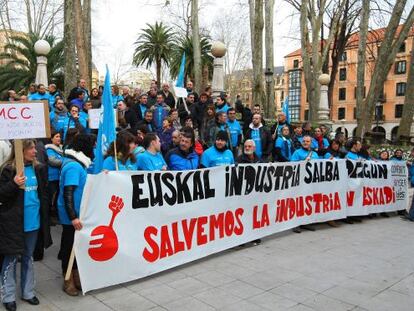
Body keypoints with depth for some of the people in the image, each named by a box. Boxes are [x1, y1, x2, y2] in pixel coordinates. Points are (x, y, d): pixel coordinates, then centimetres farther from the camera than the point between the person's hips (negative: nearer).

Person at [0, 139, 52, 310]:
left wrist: (44, 217, 14)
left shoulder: (39, 168, 4)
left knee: (28, 257, 16)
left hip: (33, 221, 5)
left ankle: (28, 292, 29)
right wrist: (14, 184, -27)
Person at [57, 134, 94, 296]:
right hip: (72, 216, -10)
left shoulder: (75, 163, 8)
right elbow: (68, 193, -27)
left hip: (77, 213, 10)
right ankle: (69, 281, 20)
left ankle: (76, 276, 32)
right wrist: (73, 216, -30)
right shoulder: (74, 166, -22)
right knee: (70, 246, 5)